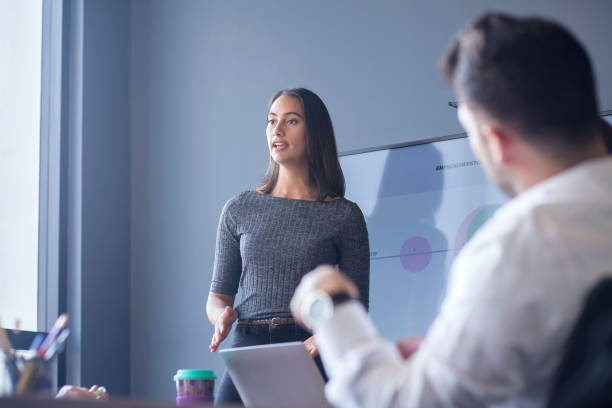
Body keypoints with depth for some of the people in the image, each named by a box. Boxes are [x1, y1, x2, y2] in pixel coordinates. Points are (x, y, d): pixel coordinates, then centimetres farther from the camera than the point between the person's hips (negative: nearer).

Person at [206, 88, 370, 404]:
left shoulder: (345, 216, 6)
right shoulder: (240, 210, 13)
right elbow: (218, 295, 17)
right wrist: (222, 315, -6)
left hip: (312, 363, -2)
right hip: (247, 350, 2)